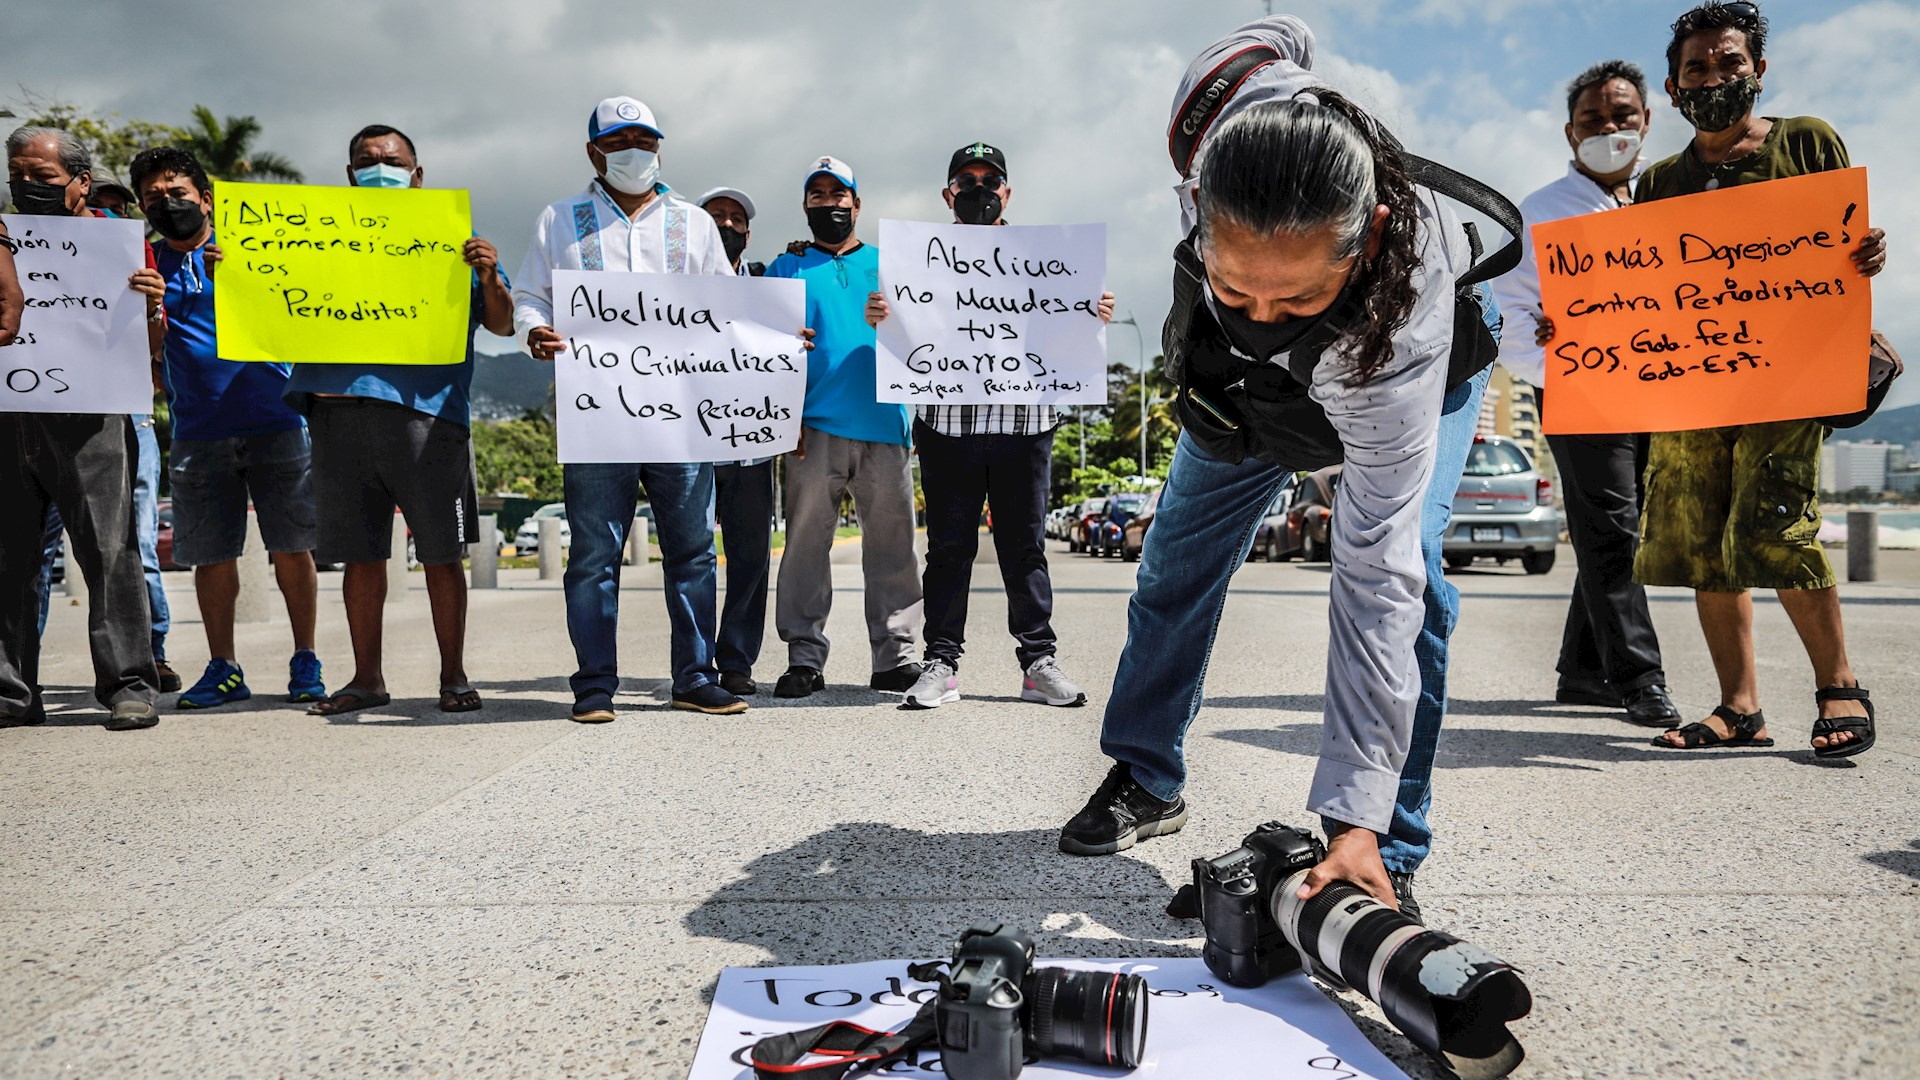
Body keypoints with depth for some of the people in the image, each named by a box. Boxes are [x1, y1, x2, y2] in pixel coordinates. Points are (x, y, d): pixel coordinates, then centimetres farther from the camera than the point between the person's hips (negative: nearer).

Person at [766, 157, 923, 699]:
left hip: (883, 425, 1)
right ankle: (804, 655, 1)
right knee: (807, 539, -4)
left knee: (891, 541, 0)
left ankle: (895, 656, 6)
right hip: (816, 427, -1)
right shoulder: (787, 268, 16)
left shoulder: (887, 264, 20)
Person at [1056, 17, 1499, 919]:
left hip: (1402, 368, -4)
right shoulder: (1230, 96, -40)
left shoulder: (1404, 317, -47)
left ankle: (1383, 858, -11)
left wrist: (1356, 815, -46)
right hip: (1239, 372, 5)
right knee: (1178, 558, 7)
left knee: (1404, 561, -26)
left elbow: (1375, 575, -45)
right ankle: (1146, 782, 27)